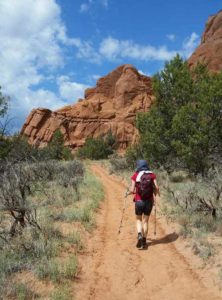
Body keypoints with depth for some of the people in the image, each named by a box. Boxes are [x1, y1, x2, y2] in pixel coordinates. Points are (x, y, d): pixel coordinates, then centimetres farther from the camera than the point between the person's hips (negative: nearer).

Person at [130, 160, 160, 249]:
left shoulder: (135, 175, -3)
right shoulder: (152, 175, 1)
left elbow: (132, 190, -9)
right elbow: (156, 187, -9)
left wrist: (130, 192, 14)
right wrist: (155, 194, 12)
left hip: (139, 201, -1)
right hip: (149, 201, 1)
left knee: (138, 220, 18)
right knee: (145, 221, 17)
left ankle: (139, 235, -5)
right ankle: (144, 241, 19)